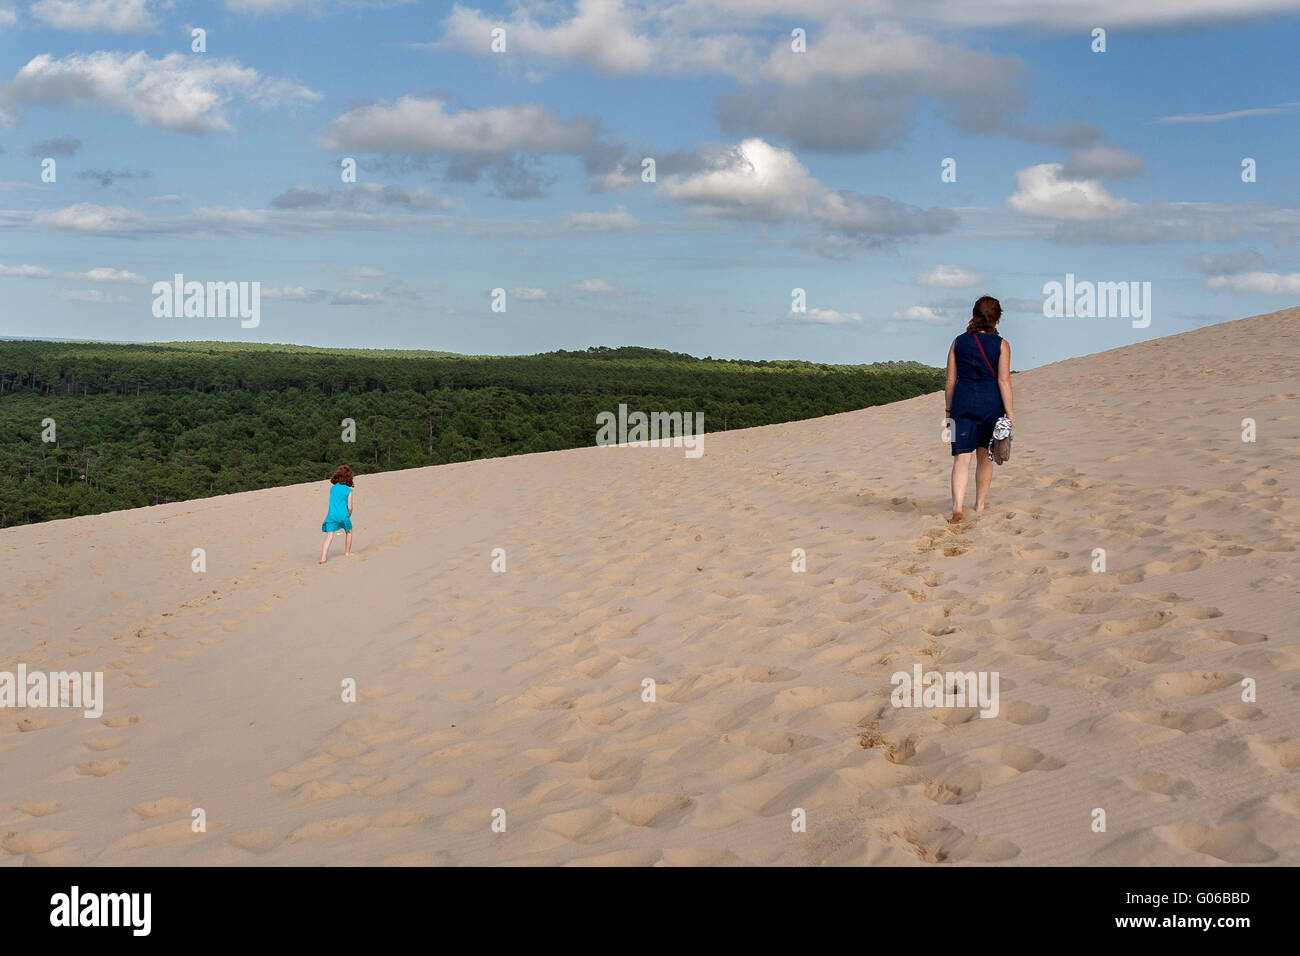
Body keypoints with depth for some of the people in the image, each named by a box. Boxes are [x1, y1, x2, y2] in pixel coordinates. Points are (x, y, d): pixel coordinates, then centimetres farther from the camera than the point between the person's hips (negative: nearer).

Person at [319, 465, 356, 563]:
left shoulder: (332, 488, 10)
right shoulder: (349, 490, 1)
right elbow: (349, 507, -3)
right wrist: (349, 516, 15)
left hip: (331, 515, 2)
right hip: (343, 515, -2)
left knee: (329, 537, -5)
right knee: (349, 531, 25)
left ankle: (323, 558, -19)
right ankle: (347, 552, 34)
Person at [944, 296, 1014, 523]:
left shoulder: (958, 342, 5)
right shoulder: (1001, 344, -2)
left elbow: (950, 381, 5)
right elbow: (1004, 381, -7)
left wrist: (948, 410, 13)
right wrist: (1009, 413, -5)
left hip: (963, 402, 1)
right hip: (991, 402, -1)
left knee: (961, 456, -2)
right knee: (985, 456, 14)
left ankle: (957, 506, -18)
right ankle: (980, 505, 24)